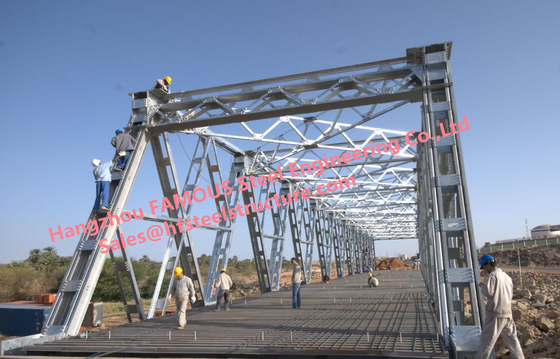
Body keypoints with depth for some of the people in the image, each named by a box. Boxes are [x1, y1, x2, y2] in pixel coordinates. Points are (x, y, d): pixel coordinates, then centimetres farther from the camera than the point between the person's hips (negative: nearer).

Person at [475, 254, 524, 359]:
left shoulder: (492, 275, -12)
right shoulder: (507, 276, 12)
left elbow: (488, 292, -18)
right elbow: (511, 294, 20)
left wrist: (482, 286, 0)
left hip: (495, 314, -7)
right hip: (508, 313, 7)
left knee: (487, 339, 0)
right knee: (512, 338, 16)